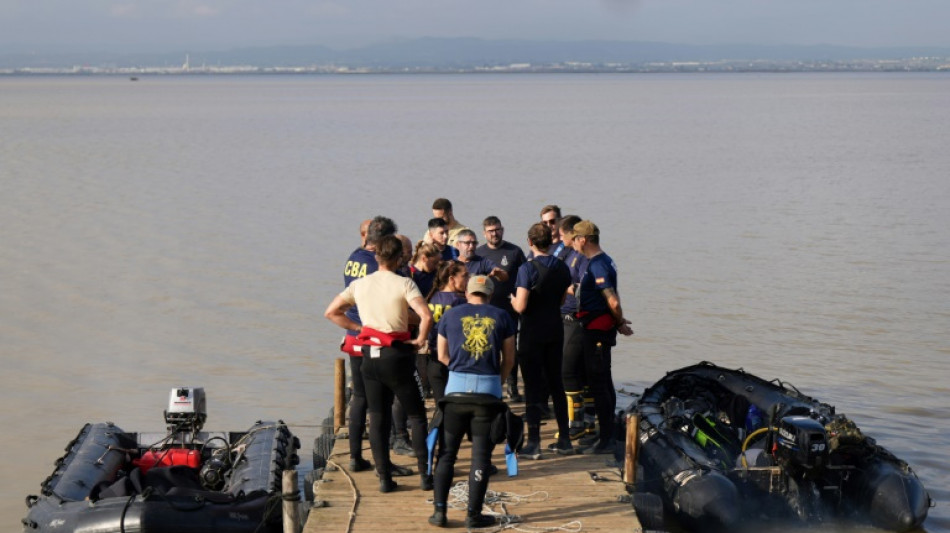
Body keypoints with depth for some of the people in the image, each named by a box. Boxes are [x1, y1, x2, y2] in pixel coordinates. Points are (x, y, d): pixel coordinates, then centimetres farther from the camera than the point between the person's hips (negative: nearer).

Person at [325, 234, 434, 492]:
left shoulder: (359, 284, 4)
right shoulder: (404, 284, -10)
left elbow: (331, 312, 9)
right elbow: (426, 316, -23)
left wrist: (357, 327, 11)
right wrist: (420, 340, -8)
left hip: (370, 355, 4)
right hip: (398, 355, -4)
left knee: (377, 418, 9)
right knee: (416, 416, 8)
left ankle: (384, 478, 8)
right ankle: (425, 474, 7)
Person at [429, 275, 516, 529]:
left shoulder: (450, 315, 7)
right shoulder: (501, 317, 6)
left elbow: (442, 355, 12)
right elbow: (509, 359, 7)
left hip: (457, 388, 1)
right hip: (489, 390, -1)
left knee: (447, 454, 9)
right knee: (481, 456, 4)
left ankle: (440, 511, 5)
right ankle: (474, 515, 6)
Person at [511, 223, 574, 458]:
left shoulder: (528, 269, -17)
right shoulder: (562, 268, 2)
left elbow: (520, 306, -21)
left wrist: (512, 299, -1)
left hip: (533, 332, -6)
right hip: (555, 330, 6)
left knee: (533, 386, -1)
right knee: (556, 383, 14)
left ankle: (534, 443, 0)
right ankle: (565, 439, 17)